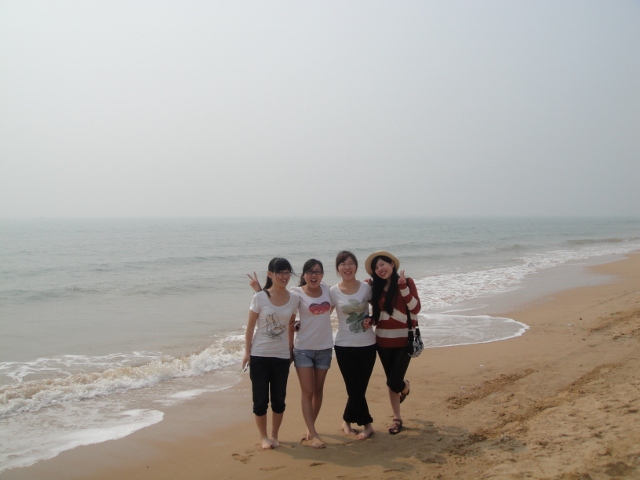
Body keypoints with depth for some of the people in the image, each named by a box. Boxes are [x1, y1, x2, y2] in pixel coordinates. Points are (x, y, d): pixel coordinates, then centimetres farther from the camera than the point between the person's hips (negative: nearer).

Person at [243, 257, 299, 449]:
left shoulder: (294, 298, -2)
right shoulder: (260, 297, -10)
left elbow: (291, 326, 7)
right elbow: (250, 326, -5)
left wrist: (291, 350, 7)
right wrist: (247, 352, -6)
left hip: (282, 356, 3)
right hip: (259, 356, -2)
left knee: (279, 399, 10)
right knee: (260, 399, 4)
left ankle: (274, 435, 26)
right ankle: (263, 436, 20)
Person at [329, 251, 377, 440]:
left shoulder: (366, 287, -2)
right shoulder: (333, 292, -6)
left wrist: (371, 319, -8)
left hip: (367, 345, 2)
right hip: (345, 346, -1)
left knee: (359, 387, 7)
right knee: (355, 389, -1)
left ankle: (347, 420, 28)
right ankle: (367, 424, 17)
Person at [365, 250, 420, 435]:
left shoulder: (406, 282, -5)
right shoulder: (377, 288, 6)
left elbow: (416, 308, -15)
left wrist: (403, 286, -22)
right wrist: (369, 320, -5)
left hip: (403, 340, -4)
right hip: (383, 341, 4)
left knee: (394, 383, -8)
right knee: (390, 382, 9)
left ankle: (406, 386, 28)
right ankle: (397, 418, 24)